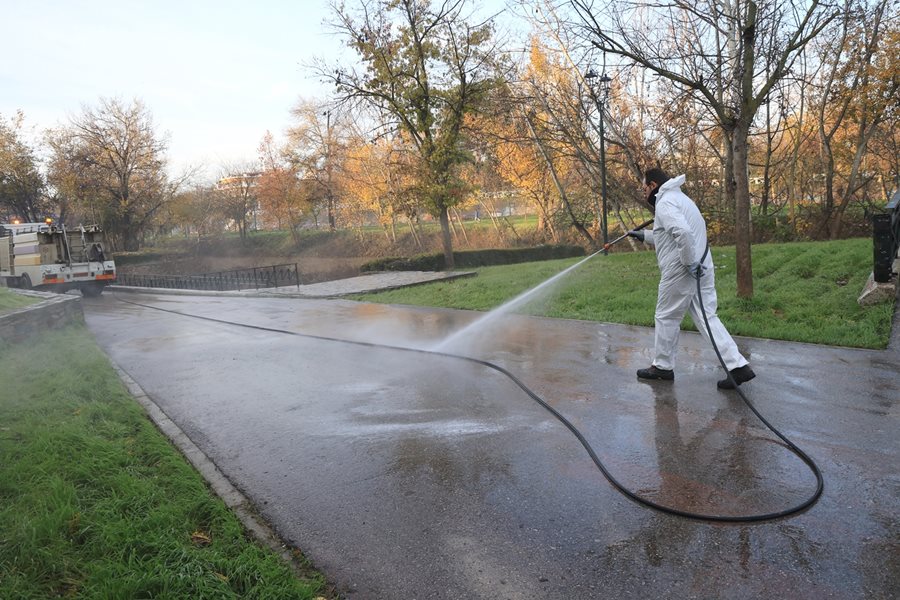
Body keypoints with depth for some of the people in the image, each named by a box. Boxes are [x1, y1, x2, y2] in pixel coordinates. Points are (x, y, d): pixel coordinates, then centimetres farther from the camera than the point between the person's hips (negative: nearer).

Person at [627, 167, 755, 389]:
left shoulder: (665, 202, -11)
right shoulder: (678, 198, 22)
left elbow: (683, 232, -28)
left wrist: (689, 263, -21)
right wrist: (645, 236, 31)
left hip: (680, 271, -9)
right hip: (701, 267, 9)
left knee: (666, 317, 6)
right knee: (707, 317, 7)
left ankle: (662, 367, 18)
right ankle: (738, 366, 0)